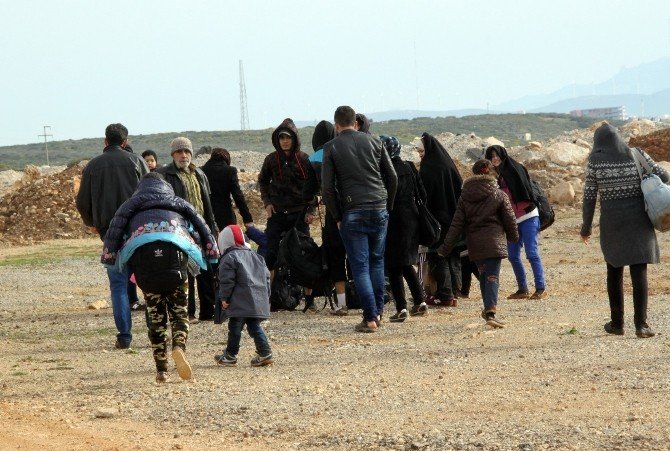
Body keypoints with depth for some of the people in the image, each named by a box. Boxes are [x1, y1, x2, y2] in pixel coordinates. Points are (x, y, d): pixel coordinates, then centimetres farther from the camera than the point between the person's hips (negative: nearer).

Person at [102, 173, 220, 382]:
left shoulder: (131, 204, 31)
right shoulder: (178, 202, 32)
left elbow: (115, 228, 14)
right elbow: (200, 225, 21)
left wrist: (109, 255, 10)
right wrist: (212, 252, 18)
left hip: (140, 253, 0)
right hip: (174, 249, 0)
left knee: (155, 312, 8)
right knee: (179, 309, 9)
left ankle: (161, 369, 3)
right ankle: (179, 346, -21)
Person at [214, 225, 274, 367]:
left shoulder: (229, 258, -5)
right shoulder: (255, 256, 19)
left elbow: (226, 280, -11)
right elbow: (266, 276, 20)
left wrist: (224, 298, -3)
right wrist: (266, 295, 24)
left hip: (240, 302, -7)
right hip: (259, 300, 7)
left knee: (235, 327, 2)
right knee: (254, 326, 12)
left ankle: (230, 356, 8)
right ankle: (265, 352, 2)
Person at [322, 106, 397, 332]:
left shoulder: (331, 147, 0)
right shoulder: (373, 142, 9)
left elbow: (327, 187, -5)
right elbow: (392, 178, 8)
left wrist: (337, 217, 4)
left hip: (352, 212, -3)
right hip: (379, 210, 3)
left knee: (360, 266, 0)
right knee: (377, 261, 16)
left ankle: (370, 318, -6)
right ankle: (377, 311, 15)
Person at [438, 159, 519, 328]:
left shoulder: (465, 196, 5)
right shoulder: (498, 195, -2)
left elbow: (457, 224, 3)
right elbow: (510, 220, 4)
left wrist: (446, 247, 6)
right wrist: (513, 237, 24)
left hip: (474, 244, 3)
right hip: (494, 241, -3)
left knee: (483, 275, 18)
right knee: (492, 276, -7)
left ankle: (488, 309, 24)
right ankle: (490, 311, -22)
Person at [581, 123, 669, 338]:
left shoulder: (595, 161, -2)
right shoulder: (636, 154, 1)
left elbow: (589, 197, -2)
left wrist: (586, 228, 7)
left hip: (611, 223, 0)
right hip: (638, 221, 0)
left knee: (614, 271, 15)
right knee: (639, 272, -1)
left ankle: (617, 323, 20)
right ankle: (641, 324, -11)